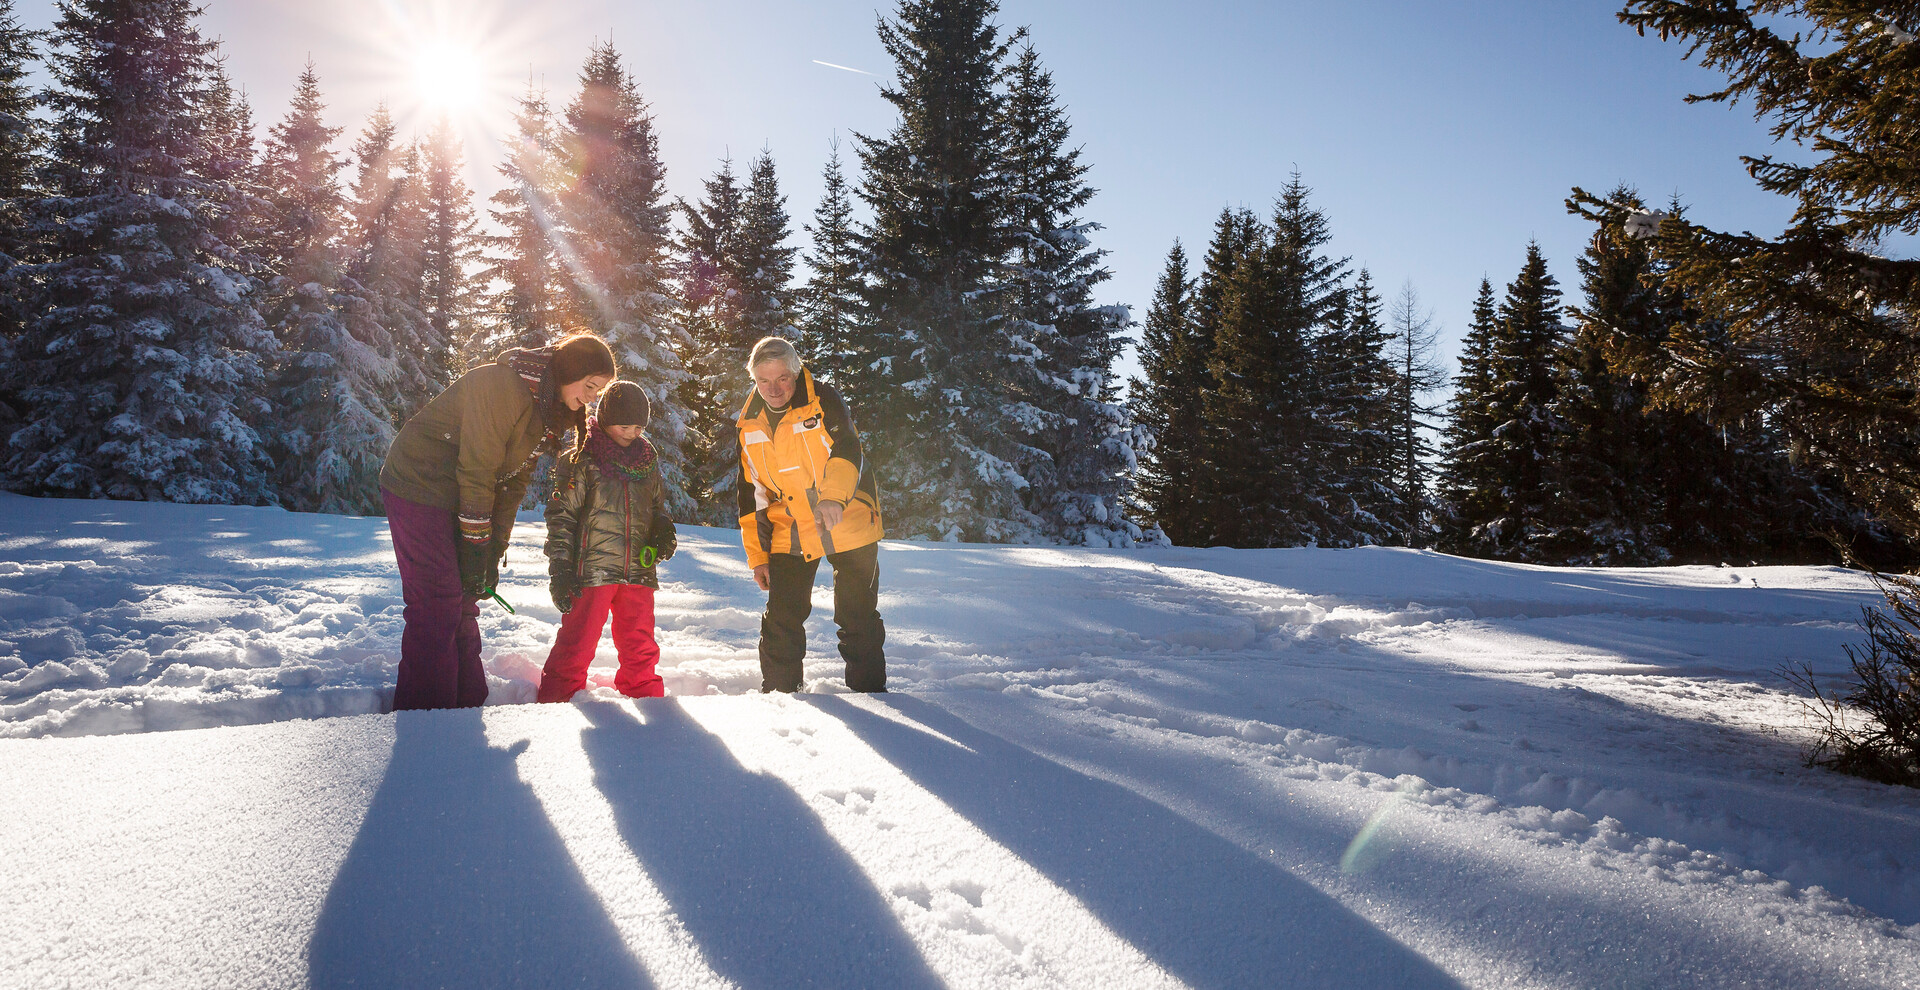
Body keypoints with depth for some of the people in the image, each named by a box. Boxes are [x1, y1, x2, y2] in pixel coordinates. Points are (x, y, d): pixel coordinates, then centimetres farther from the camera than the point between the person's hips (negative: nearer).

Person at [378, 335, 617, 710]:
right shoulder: (505, 383, -23)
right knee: (437, 604, -10)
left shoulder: (551, 408, 6)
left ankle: (467, 704, 20)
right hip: (419, 487, -9)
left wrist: (494, 550, 1)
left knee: (464, 598, 11)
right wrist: (475, 544, -20)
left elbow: (514, 479, 6)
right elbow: (477, 469, -23)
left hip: (454, 499, 9)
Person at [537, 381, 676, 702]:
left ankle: (646, 698, 24)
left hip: (638, 572, 5)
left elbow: (657, 506, 26)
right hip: (591, 570, -5)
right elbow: (561, 517, -4)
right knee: (577, 644, -1)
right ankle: (557, 701, 11)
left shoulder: (647, 459, 13)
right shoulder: (580, 460, -3)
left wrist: (664, 531, 4)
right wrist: (560, 570, -10)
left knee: (640, 648, 12)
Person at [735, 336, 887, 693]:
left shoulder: (824, 402, -11)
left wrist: (833, 496, -46)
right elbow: (751, 496, 10)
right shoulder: (750, 426, 4)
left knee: (858, 620, 3)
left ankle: (868, 692, 19)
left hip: (849, 527, -4)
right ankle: (778, 693, 21)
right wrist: (757, 555, 7)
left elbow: (847, 450, -27)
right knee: (781, 623, 4)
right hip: (790, 536, 4)